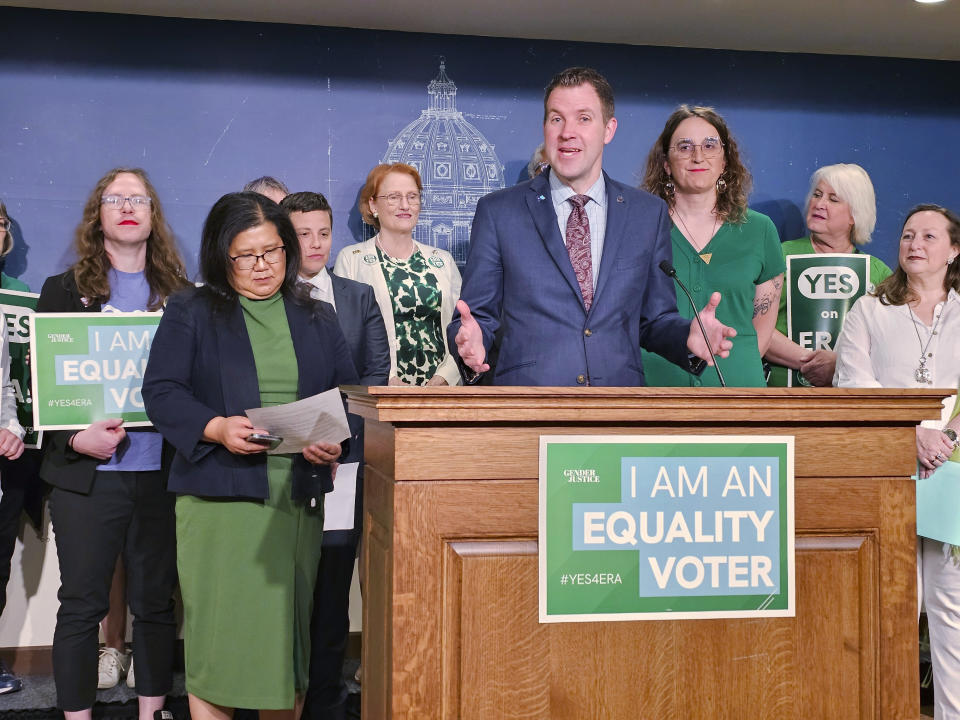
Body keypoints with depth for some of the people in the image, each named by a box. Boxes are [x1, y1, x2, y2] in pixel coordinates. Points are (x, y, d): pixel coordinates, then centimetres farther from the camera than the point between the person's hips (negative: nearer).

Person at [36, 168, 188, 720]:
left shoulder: (179, 296, 9)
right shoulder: (64, 291, 6)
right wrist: (76, 439, -14)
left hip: (161, 472, 2)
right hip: (88, 474, -1)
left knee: (156, 603, 8)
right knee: (82, 606, 3)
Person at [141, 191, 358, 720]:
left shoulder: (316, 319, 16)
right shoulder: (190, 312, 6)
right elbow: (161, 392, -2)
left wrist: (337, 440, -8)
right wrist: (215, 428, -19)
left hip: (299, 497, 3)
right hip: (219, 498, -3)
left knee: (288, 630, 8)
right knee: (219, 632, -2)